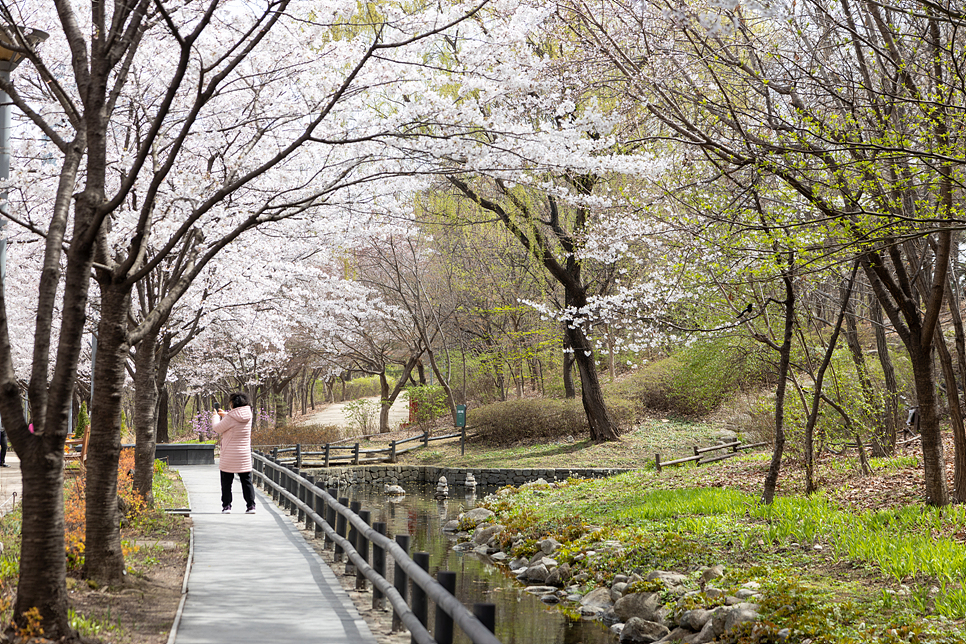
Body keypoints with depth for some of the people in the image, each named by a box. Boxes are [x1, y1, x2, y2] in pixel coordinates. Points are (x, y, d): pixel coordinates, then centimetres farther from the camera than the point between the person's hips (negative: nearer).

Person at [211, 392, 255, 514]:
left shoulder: (231, 418, -17)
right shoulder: (248, 415, 2)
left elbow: (217, 428, -6)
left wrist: (215, 416, 12)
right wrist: (225, 414, 30)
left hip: (229, 455, -5)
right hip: (245, 454, 5)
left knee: (226, 482, 6)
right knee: (246, 481, 8)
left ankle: (226, 505, 6)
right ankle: (251, 505, 5)